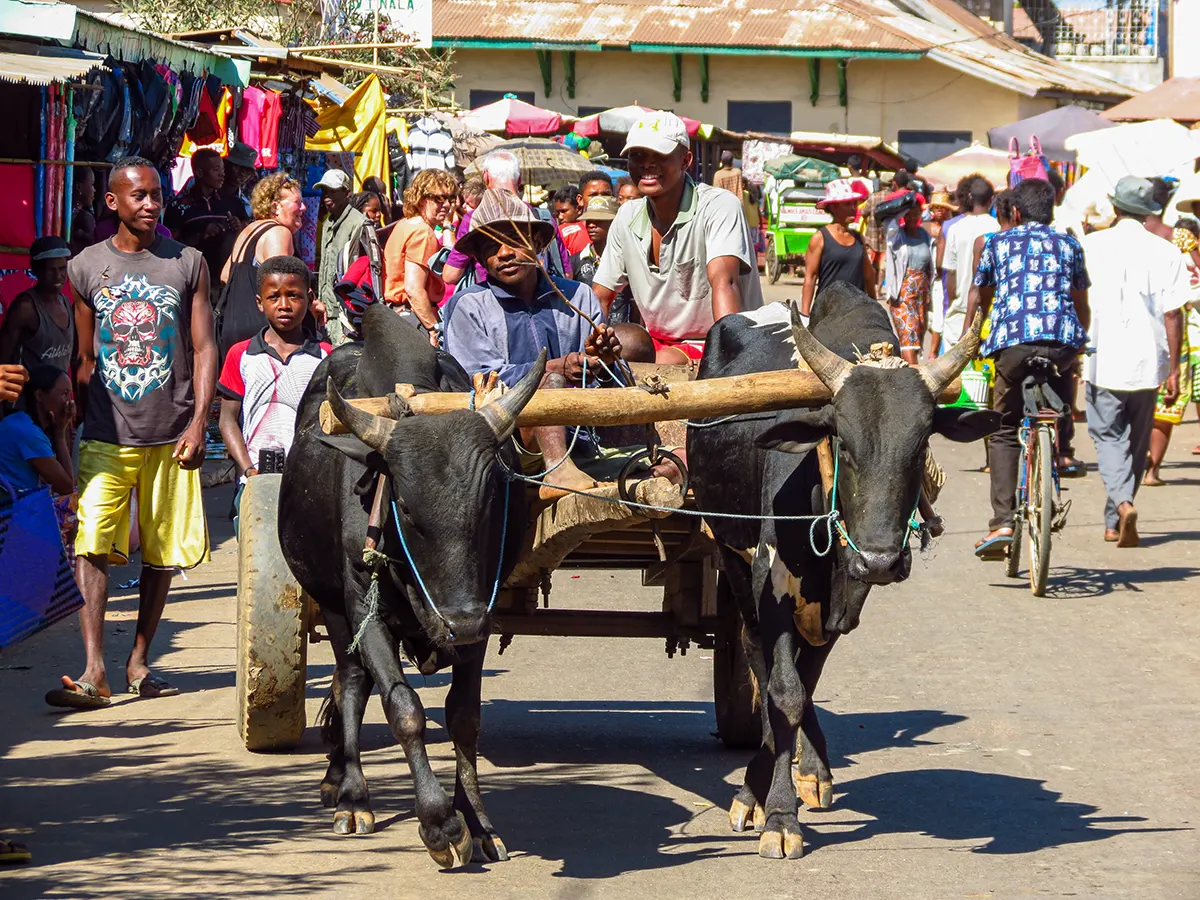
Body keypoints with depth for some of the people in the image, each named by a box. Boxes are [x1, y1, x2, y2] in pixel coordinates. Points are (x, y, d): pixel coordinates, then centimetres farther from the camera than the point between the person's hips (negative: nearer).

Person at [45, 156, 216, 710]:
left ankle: (139, 662, 20)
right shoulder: (85, 268, 6)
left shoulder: (188, 264, 5)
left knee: (162, 552, 6)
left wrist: (197, 425, -6)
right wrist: (78, 426, 10)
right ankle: (93, 670, -16)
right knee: (91, 544, -13)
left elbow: (204, 349, 4)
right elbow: (85, 361, 12)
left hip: (170, 437, 1)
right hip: (106, 437, -1)